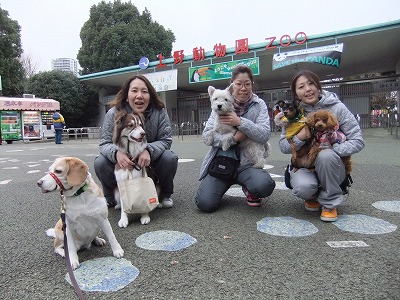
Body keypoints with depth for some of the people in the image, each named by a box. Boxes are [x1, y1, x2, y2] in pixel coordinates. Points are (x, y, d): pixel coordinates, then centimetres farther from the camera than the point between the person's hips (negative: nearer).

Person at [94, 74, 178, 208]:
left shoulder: (159, 112, -16)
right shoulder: (114, 113, -16)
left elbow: (165, 140, -18)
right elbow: (105, 143, -17)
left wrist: (148, 150, -41)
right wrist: (116, 153, -43)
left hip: (150, 161, 0)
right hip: (123, 162, 1)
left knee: (170, 159, -29)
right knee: (100, 163, -26)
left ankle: (165, 195, 2)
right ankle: (110, 197, 6)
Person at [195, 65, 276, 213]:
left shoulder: (259, 105, 5)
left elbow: (265, 135, -9)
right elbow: (206, 135, -3)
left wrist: (240, 122, -20)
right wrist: (234, 138, -16)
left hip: (246, 162, 0)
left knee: (264, 185, -32)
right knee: (205, 203, -17)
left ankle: (249, 189, 7)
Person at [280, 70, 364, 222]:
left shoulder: (337, 108, -9)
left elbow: (357, 141, -11)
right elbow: (283, 146, -4)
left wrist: (330, 151, -25)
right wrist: (299, 137, -24)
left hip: (331, 165, 0)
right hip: (303, 165, 1)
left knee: (326, 155, -35)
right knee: (303, 187, -32)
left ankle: (330, 202, -9)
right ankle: (313, 196, 9)